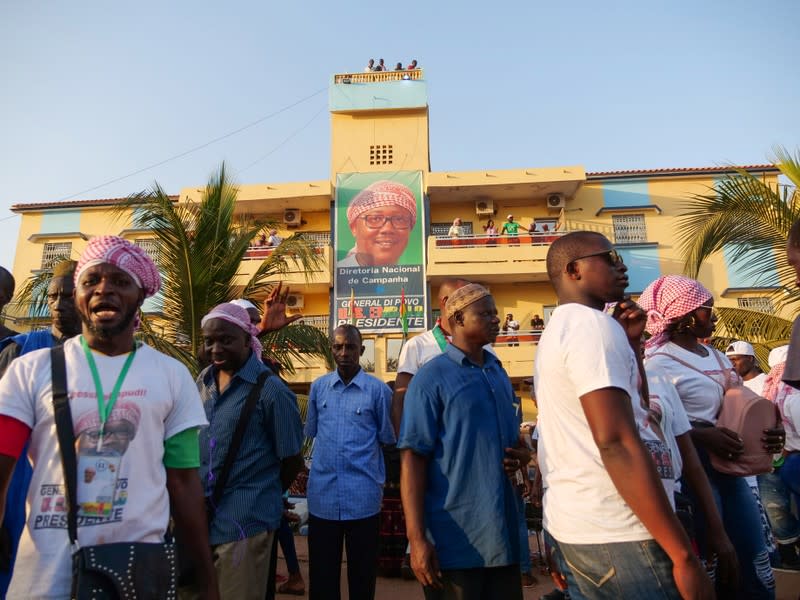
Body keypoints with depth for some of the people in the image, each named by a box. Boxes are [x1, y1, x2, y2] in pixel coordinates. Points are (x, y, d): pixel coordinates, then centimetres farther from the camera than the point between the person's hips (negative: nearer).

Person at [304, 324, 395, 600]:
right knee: (321, 572, 16)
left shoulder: (378, 390, -5)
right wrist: (326, 456, 9)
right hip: (322, 494, 3)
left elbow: (387, 438, 1)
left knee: (362, 571, 14)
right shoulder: (318, 386, 5)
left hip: (362, 496, -2)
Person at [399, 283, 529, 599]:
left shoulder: (500, 374, 9)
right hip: (454, 540, -6)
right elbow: (413, 458, -14)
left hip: (504, 533, 6)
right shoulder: (431, 378, -11)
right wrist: (417, 538, -19)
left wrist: (522, 454, -1)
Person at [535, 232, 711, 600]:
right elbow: (615, 442, -24)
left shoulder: (559, 329, 15)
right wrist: (683, 554, -20)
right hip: (614, 533, -9)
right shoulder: (592, 323, -16)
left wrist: (630, 342, 10)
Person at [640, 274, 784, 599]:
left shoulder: (716, 356, 14)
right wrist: (701, 436, -28)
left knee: (757, 567, 14)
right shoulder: (658, 362, -12)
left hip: (729, 467, 8)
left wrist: (766, 431, -2)